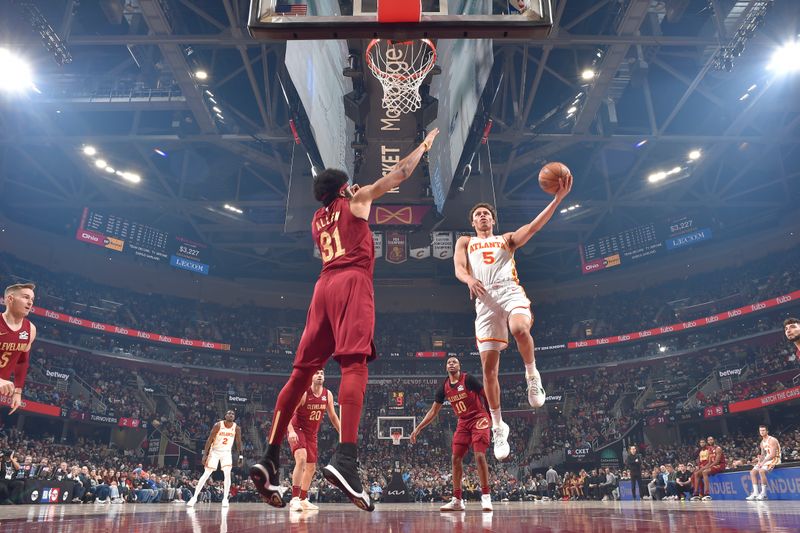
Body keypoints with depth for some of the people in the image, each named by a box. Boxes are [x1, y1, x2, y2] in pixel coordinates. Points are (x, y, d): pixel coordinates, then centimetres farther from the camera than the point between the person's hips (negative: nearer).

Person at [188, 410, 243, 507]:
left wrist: (240, 455, -3)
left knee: (227, 474, -14)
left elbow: (238, 442, 2)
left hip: (226, 453, 1)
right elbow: (210, 440, -14)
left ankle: (225, 499, -3)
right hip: (215, 451, -1)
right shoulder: (218, 425, -18)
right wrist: (205, 454, -17)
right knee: (206, 474, 0)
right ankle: (194, 497, 12)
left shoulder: (237, 428, -11)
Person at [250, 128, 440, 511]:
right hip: (351, 281, -6)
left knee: (302, 371, 4)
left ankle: (270, 458, 0)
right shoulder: (355, 201, 13)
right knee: (354, 364, -19)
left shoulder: (317, 220, 29)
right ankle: (345, 458, -36)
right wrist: (424, 146, 31)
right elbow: (397, 175, 17)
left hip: (324, 285, 6)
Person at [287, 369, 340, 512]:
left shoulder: (328, 394, -2)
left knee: (311, 468, 11)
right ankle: (294, 499, -25)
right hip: (297, 431, -7)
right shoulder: (303, 392, -18)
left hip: (312, 434, 7)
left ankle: (303, 500, 27)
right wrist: (291, 431, -36)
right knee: (301, 459, -29)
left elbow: (333, 416, 9)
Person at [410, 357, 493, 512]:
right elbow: (433, 411, 9)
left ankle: (486, 496, -8)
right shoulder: (444, 387, 5)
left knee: (479, 455, -18)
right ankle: (457, 500, 8)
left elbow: (487, 396, -6)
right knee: (456, 458, 0)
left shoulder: (468, 379, -11)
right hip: (462, 423, 6)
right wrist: (418, 428, 5)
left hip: (478, 419, -6)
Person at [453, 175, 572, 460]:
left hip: (511, 293, -1)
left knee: (520, 329, -37)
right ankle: (498, 427, 11)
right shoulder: (465, 242, 26)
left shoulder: (507, 239, 25)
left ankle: (532, 375, -9)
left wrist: (557, 199, -5)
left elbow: (533, 226, 8)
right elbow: (458, 268, 8)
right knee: (489, 366, -3)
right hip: (485, 302, 1)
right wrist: (470, 280, -17)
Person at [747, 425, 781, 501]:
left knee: (761, 471, -31)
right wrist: (759, 460, 0)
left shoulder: (772, 440, -13)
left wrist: (763, 462, -22)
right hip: (765, 460, 9)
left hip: (773, 460, -9)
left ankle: (764, 493, -23)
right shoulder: (762, 442, 14)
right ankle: (755, 493, -6)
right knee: (752, 472, -4)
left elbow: (773, 454, -21)